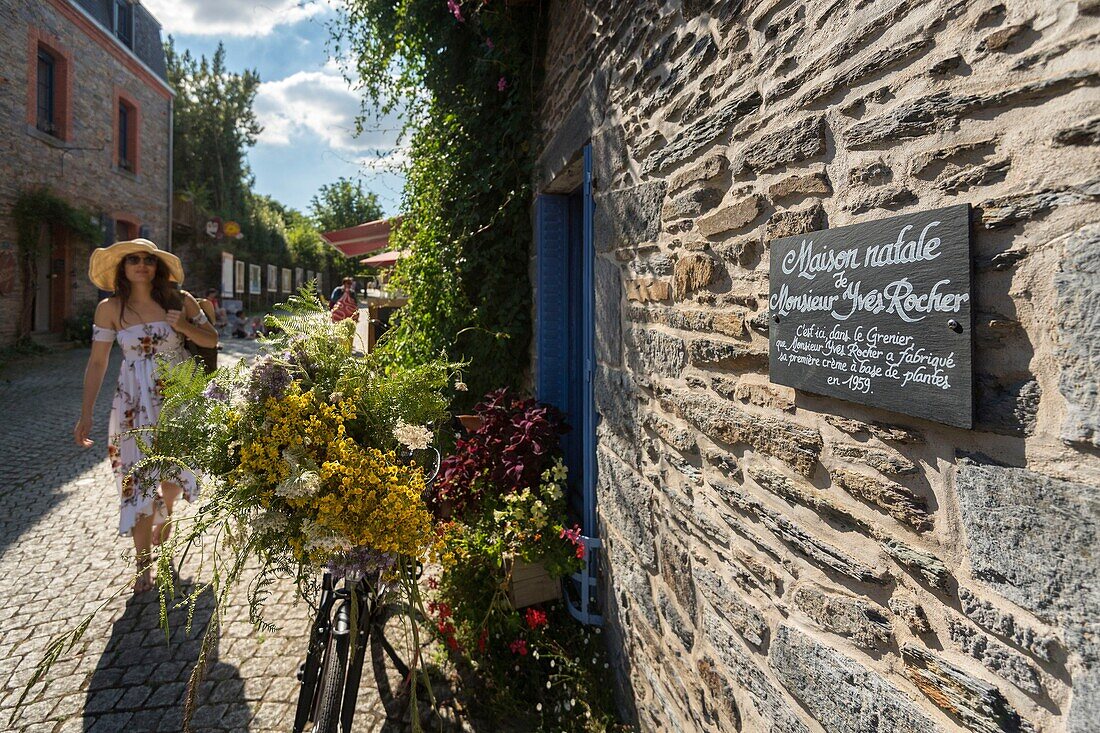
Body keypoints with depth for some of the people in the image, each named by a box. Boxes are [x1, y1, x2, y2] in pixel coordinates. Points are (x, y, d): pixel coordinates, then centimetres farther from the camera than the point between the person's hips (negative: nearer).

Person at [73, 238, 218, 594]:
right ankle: (143, 563, 14)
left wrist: (184, 327, -15)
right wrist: (86, 414, -3)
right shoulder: (110, 308, -4)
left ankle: (164, 514, 47)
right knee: (139, 475, 0)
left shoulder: (180, 301, -3)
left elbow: (212, 339, 5)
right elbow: (97, 362, -1)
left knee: (176, 470, 10)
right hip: (135, 405, -1)